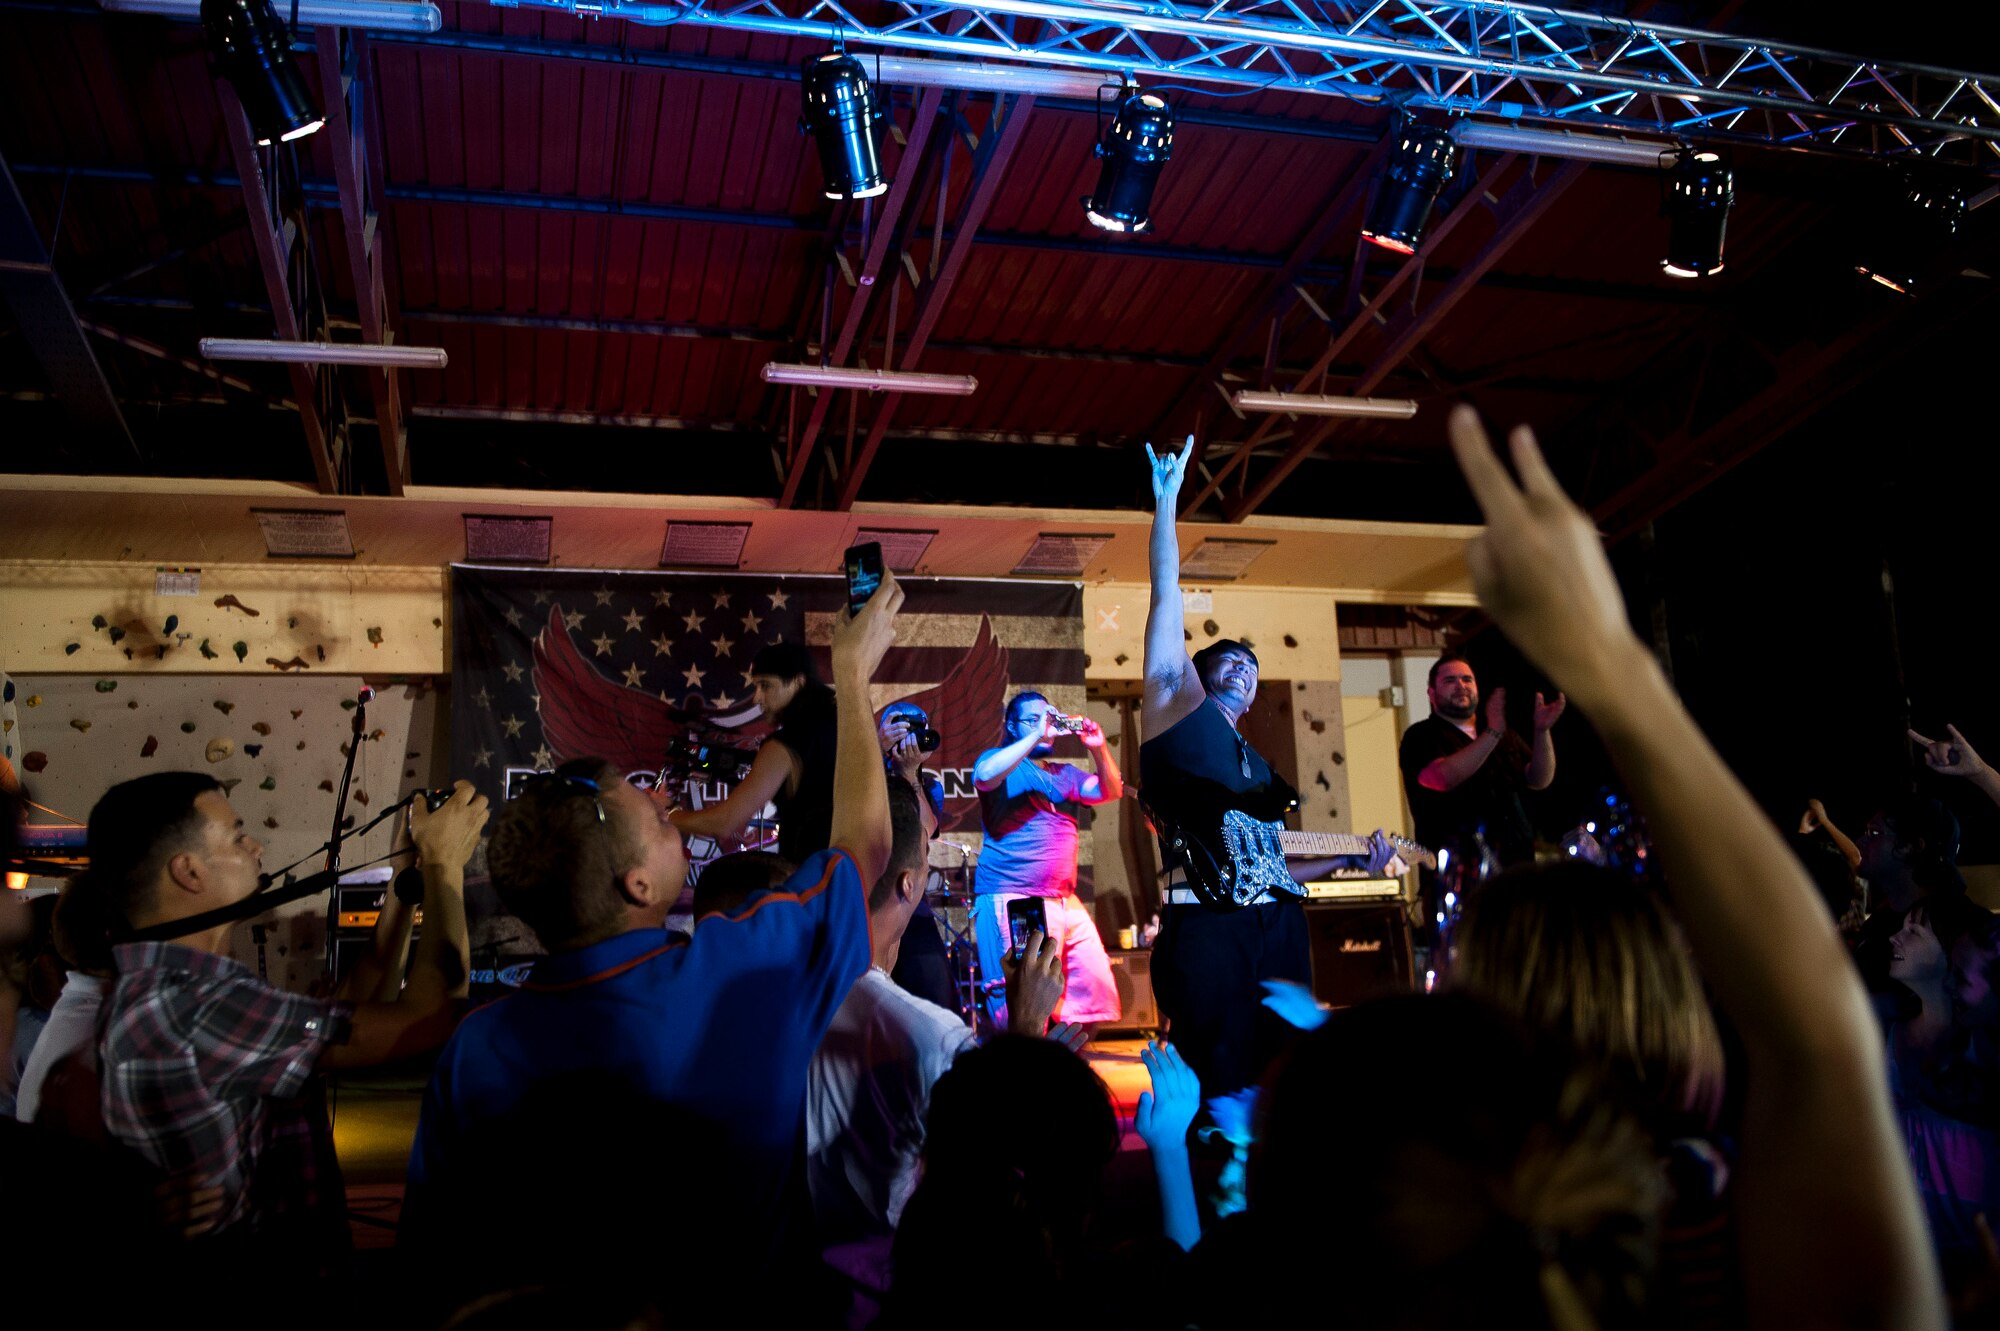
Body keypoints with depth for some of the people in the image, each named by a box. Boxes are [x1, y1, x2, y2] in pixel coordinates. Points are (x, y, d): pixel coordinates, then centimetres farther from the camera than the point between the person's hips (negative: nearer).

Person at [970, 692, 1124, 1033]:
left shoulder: (1064, 774, 23)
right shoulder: (1002, 763, 5)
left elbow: (1110, 791, 13)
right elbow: (985, 775, -18)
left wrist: (1098, 749, -3)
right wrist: (1036, 736, -16)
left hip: (1066, 902, 7)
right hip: (1013, 900, -7)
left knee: (1096, 990, 3)